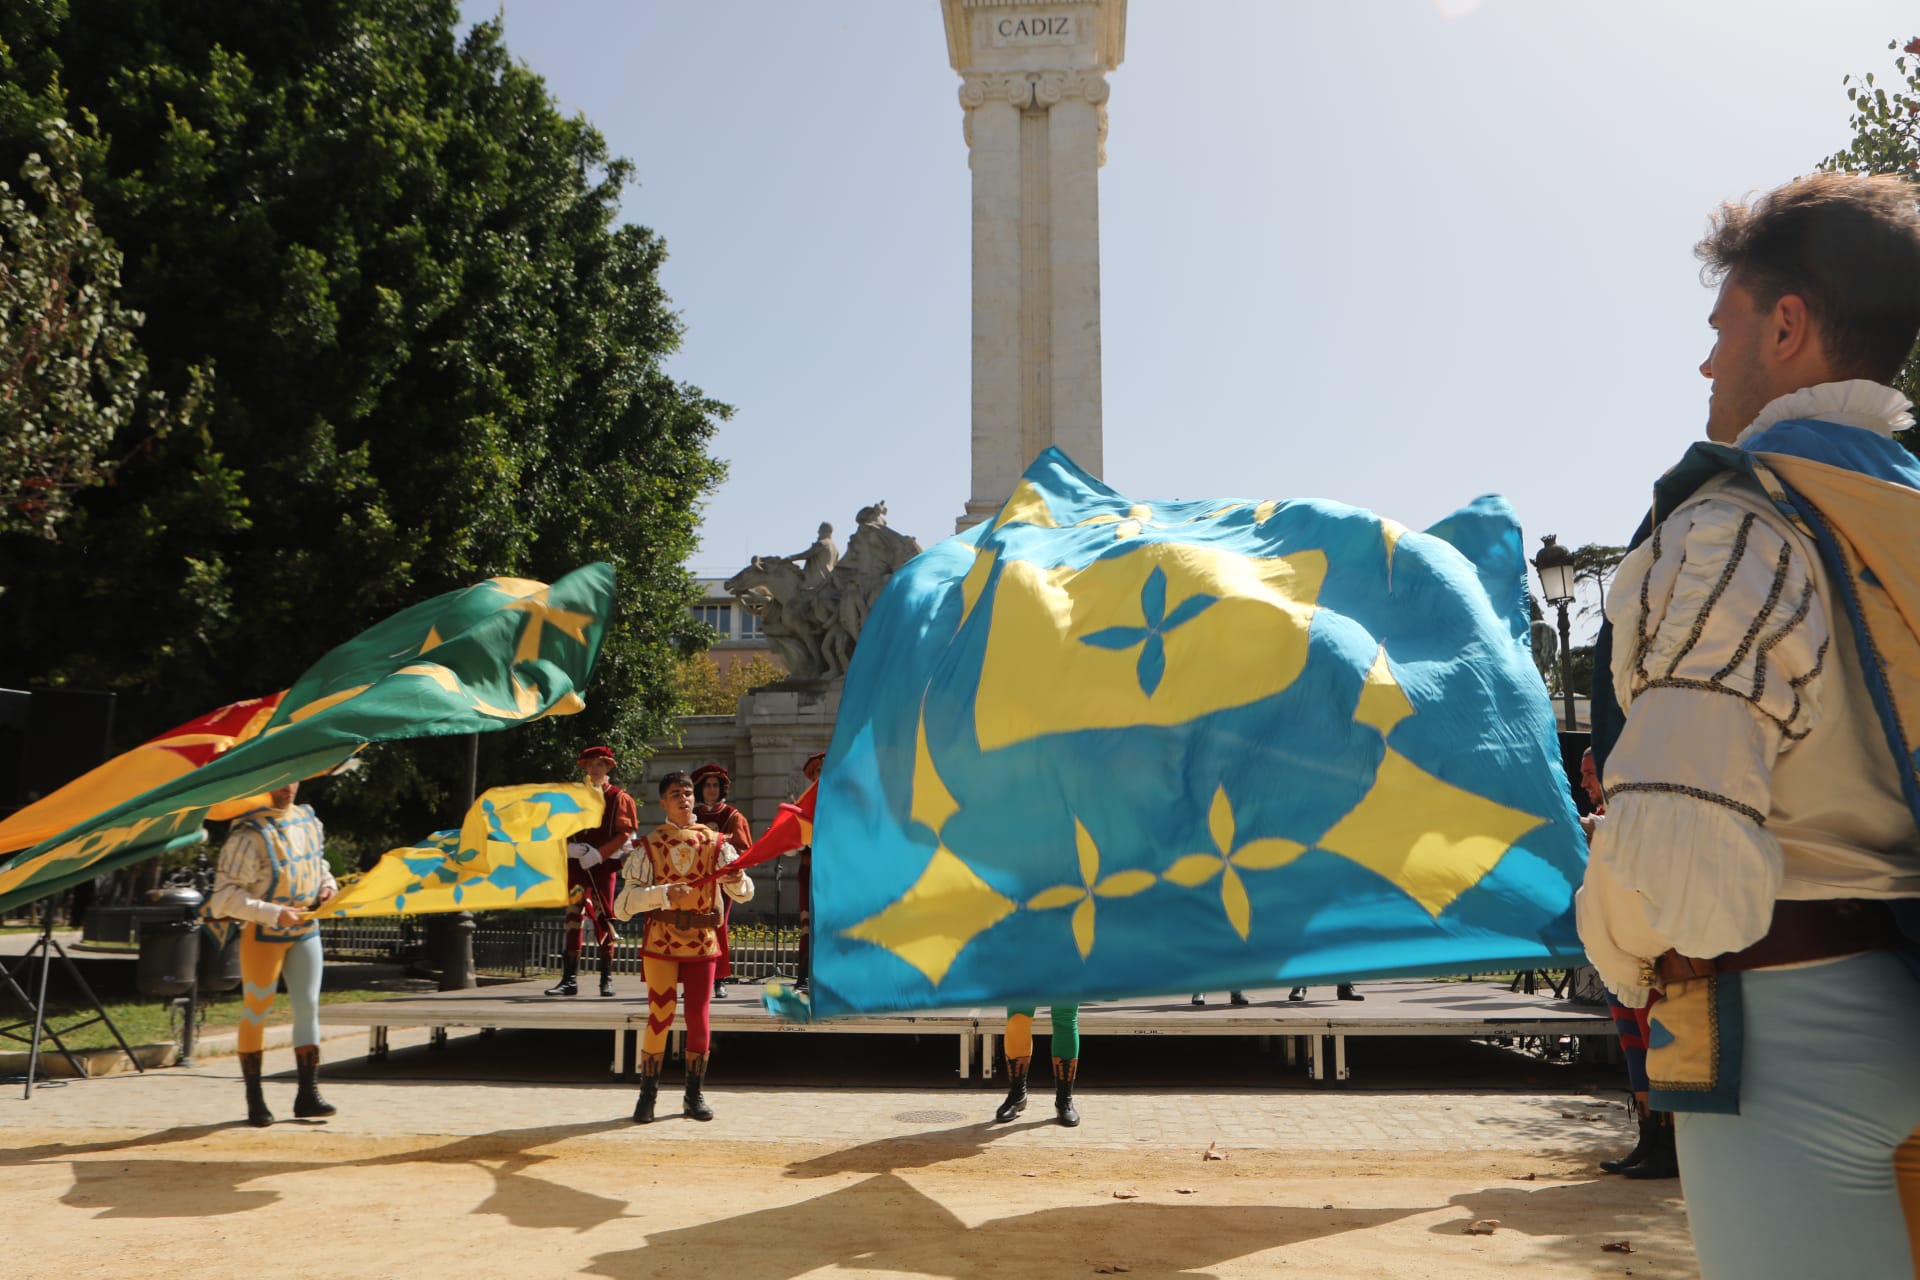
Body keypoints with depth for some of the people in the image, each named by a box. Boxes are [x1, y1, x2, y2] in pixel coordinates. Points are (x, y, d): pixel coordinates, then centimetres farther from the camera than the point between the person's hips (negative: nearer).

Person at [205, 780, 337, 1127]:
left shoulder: (309, 820, 4)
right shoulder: (250, 834, -17)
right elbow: (226, 893, -20)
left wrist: (328, 885, 0)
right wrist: (273, 913, -26)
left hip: (306, 930, 6)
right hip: (263, 934, -6)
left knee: (308, 1007, 3)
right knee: (256, 1012, 3)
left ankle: (308, 1095, 9)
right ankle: (254, 1099, 15)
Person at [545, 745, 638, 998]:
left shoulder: (619, 798, 3)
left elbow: (625, 833, -5)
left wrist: (599, 854, -15)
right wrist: (571, 848, -11)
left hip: (604, 864, -3)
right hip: (576, 864, 3)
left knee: (603, 920, -1)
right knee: (573, 918, 0)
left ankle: (606, 979, 6)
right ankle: (570, 979, 3)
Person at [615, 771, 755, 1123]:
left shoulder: (714, 843, 3)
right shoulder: (649, 845, -1)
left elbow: (745, 894, -3)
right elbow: (627, 899, -11)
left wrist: (737, 879, -26)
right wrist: (664, 893, -27)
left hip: (702, 941, 2)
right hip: (660, 940, -1)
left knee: (698, 1018, 4)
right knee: (659, 1016, -3)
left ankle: (694, 1094, 17)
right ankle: (648, 1094, 9)